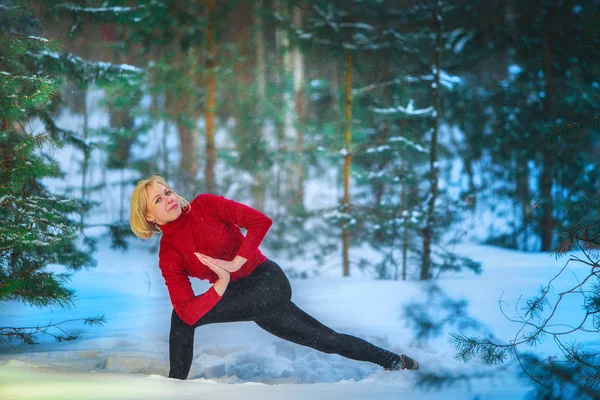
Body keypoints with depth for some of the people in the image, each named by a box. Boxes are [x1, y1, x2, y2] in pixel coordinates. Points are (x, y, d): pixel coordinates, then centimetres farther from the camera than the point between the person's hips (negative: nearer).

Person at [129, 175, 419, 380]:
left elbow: (261, 221, -14)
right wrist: (221, 284, -26)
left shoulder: (205, 205, -9)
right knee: (325, 339, 14)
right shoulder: (168, 256, -2)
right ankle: (394, 361, 32)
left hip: (268, 281, -5)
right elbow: (189, 312, -12)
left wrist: (235, 263, -23)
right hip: (243, 297, 5)